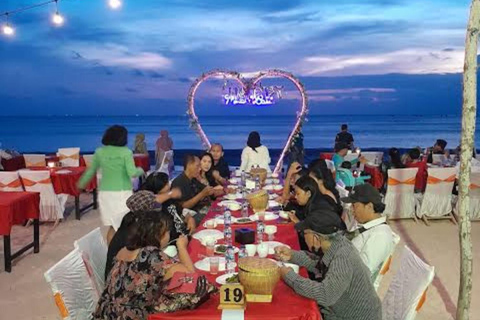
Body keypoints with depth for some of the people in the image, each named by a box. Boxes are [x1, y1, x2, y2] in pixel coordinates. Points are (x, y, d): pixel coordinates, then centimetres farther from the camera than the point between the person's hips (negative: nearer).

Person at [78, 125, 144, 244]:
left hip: (105, 193, 4)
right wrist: (141, 170, 7)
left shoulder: (99, 152, 4)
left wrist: (82, 183, 33)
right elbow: (132, 173, -15)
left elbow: (91, 170, 16)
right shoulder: (126, 152, -8)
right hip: (122, 193, -4)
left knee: (112, 227, 12)